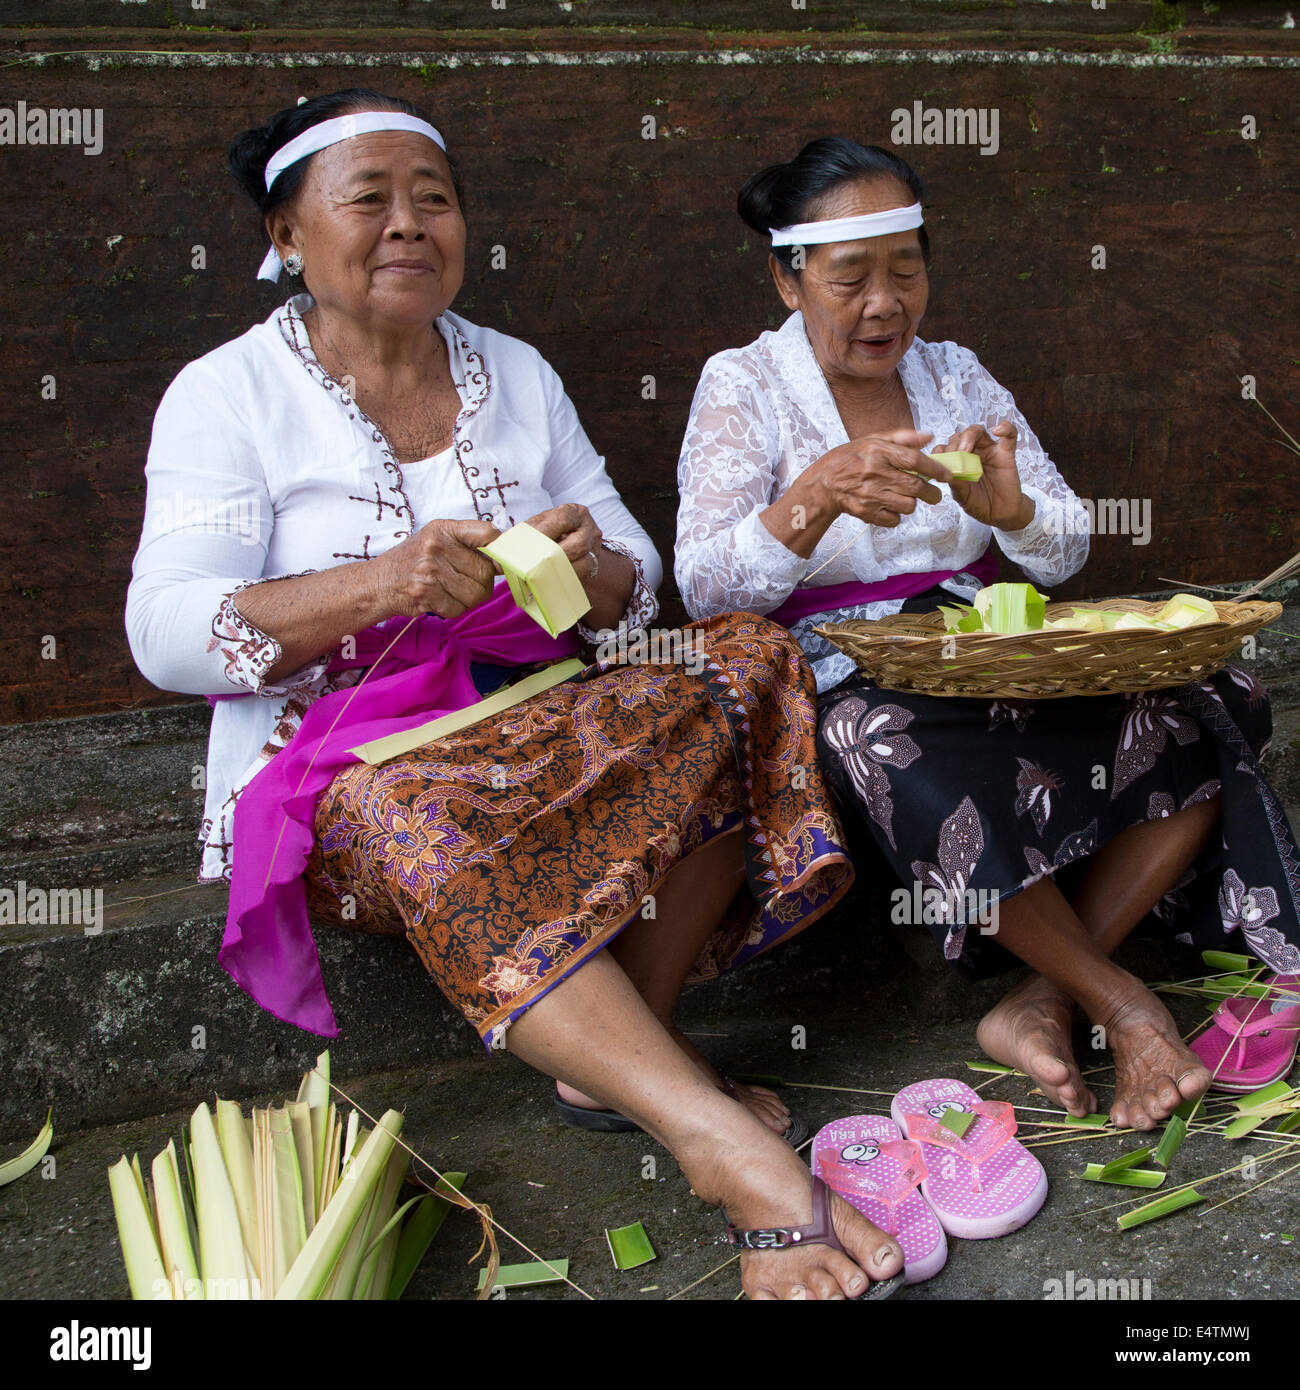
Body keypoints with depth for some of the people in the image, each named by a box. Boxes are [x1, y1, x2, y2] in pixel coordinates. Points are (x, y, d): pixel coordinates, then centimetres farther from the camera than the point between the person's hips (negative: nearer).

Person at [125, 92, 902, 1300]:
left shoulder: (518, 374, 13)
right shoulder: (227, 393, 0)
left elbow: (636, 583, 9)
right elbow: (166, 635, -12)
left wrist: (594, 572, -17)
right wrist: (379, 586, -27)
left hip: (541, 724, 5)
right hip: (342, 764, -4)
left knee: (747, 657, -18)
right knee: (425, 816, -38)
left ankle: (612, 1053, -19)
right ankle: (717, 1137, -38)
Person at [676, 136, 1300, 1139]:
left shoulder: (956, 375, 14)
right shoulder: (742, 387, 2)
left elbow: (1067, 555, 11)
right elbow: (702, 586, -10)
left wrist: (1008, 509, -13)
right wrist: (818, 496, -27)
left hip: (988, 664, 5)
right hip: (839, 686, -4)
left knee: (1202, 716, -19)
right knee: (898, 752, -39)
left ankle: (1042, 1002, -19)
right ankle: (1120, 1000, -20)